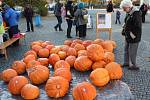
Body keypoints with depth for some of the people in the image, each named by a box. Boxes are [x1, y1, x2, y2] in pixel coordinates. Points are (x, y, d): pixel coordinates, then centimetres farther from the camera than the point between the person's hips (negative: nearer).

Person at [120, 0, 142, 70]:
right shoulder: (129, 13, 8)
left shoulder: (136, 14, -21)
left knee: (132, 52, 2)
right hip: (128, 36, 9)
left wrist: (133, 35, -19)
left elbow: (138, 27, -24)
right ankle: (126, 62, 36)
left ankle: (133, 65, 17)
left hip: (133, 37, -9)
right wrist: (124, 32, 13)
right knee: (126, 50, 20)